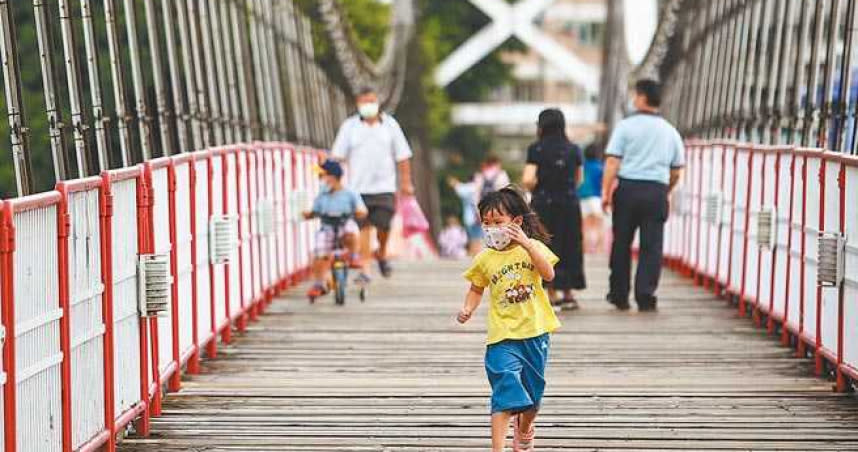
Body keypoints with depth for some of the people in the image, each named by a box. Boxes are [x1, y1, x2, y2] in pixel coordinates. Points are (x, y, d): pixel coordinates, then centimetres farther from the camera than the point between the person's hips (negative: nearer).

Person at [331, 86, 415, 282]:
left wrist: (406, 182, 8)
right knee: (364, 227, -4)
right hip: (359, 187, 0)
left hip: (384, 187, 0)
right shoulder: (349, 126, 4)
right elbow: (338, 156, 4)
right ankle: (365, 269, 0)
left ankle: (381, 253, 25)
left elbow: (403, 156, 11)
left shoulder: (390, 124, 6)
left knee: (383, 225, -6)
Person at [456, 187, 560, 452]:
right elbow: (477, 289, 13)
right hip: (503, 337, -1)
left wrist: (526, 244, -26)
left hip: (535, 333, 1)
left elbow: (548, 274, -17)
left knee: (533, 394, 17)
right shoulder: (485, 259, 1)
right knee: (505, 395, -14)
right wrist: (468, 309, -7)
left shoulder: (533, 247, -2)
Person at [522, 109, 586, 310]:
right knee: (569, 247, 11)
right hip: (569, 203, 3)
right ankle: (568, 293, 13)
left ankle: (552, 293, 4)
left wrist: (536, 189, 4)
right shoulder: (573, 150, 3)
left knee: (546, 248, 6)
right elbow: (578, 180, 10)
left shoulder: (536, 149, -7)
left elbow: (527, 180, -14)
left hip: (543, 203, -3)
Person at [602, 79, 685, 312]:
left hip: (628, 188, -2)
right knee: (652, 245, 2)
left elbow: (612, 162, -8)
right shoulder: (670, 131, 11)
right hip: (657, 191, 2)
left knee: (622, 243, 9)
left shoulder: (626, 126, 0)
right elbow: (677, 171, 14)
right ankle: (645, 297, -7)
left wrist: (606, 192, -8)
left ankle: (619, 295, 17)